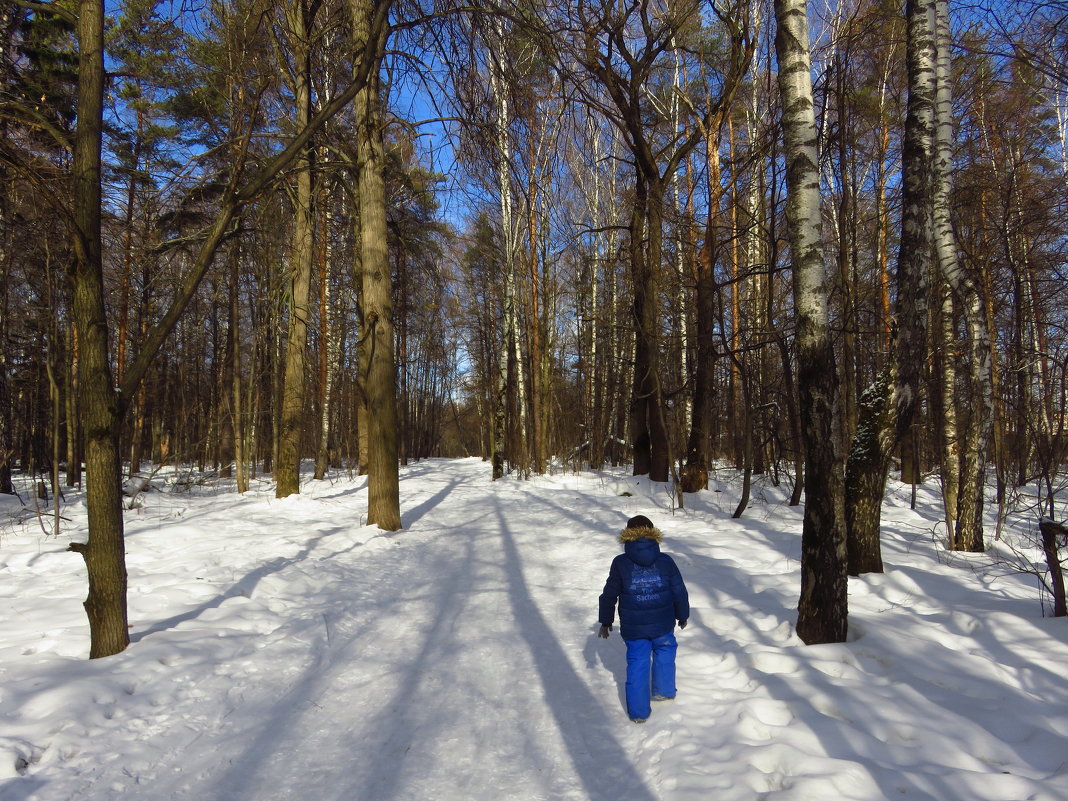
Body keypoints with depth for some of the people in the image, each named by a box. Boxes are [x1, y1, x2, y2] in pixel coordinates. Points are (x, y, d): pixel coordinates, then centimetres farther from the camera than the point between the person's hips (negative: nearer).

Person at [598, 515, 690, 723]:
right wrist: (683, 615, 18)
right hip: (662, 624, 1)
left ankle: (638, 711, 12)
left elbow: (609, 595, -1)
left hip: (633, 627, -1)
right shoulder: (666, 561, -6)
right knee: (664, 652, 26)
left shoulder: (620, 563, -8)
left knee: (637, 663, 9)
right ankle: (664, 691, 36)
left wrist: (606, 621, 11)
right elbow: (680, 592, 1)